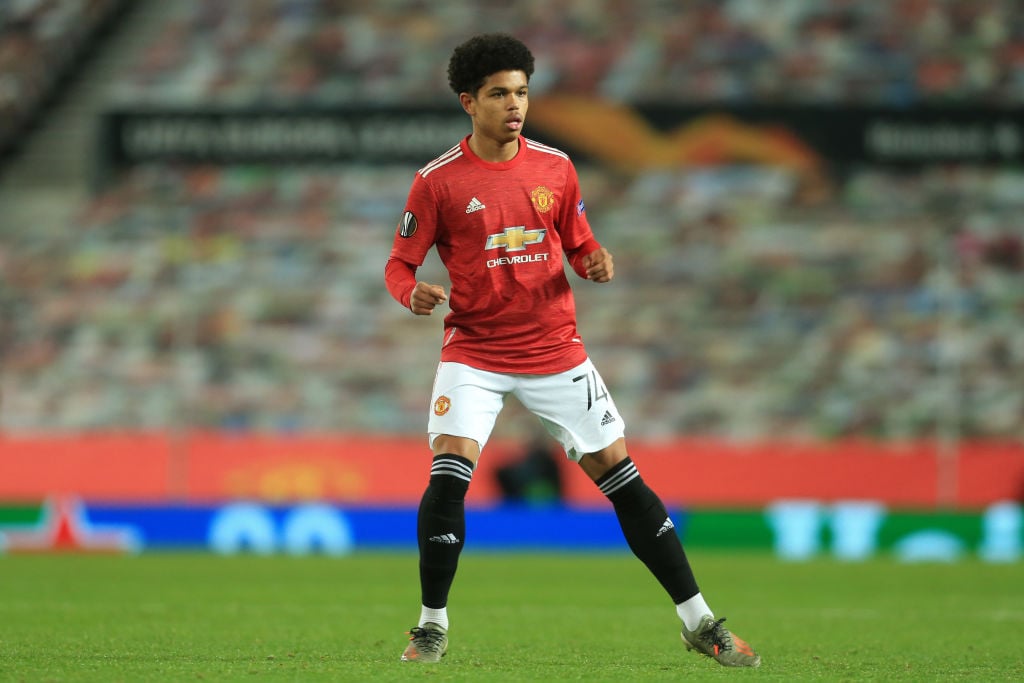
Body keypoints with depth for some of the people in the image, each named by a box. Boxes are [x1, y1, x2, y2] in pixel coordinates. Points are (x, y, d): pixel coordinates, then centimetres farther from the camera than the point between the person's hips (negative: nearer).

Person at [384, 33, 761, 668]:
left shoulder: (556, 168, 3)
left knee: (622, 475, 1)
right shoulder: (438, 180, -6)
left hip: (556, 348, 2)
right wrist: (413, 292, -25)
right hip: (474, 351, -2)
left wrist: (598, 261, -9)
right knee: (449, 474, -20)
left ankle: (699, 621, 8)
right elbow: (400, 262, -2)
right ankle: (433, 626, -1)